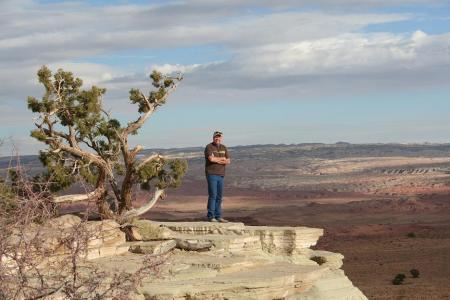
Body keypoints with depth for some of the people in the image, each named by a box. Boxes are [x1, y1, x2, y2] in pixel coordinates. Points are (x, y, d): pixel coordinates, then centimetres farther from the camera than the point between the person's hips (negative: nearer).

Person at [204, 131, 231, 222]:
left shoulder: (223, 148, 14)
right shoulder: (209, 147, -5)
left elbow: (228, 161, 6)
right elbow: (211, 159, -21)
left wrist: (217, 160, -10)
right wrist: (222, 159, -5)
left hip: (221, 174, 6)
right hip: (212, 174, -6)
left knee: (219, 196, 7)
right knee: (213, 195, -9)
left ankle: (218, 216, 11)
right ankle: (211, 216, -5)